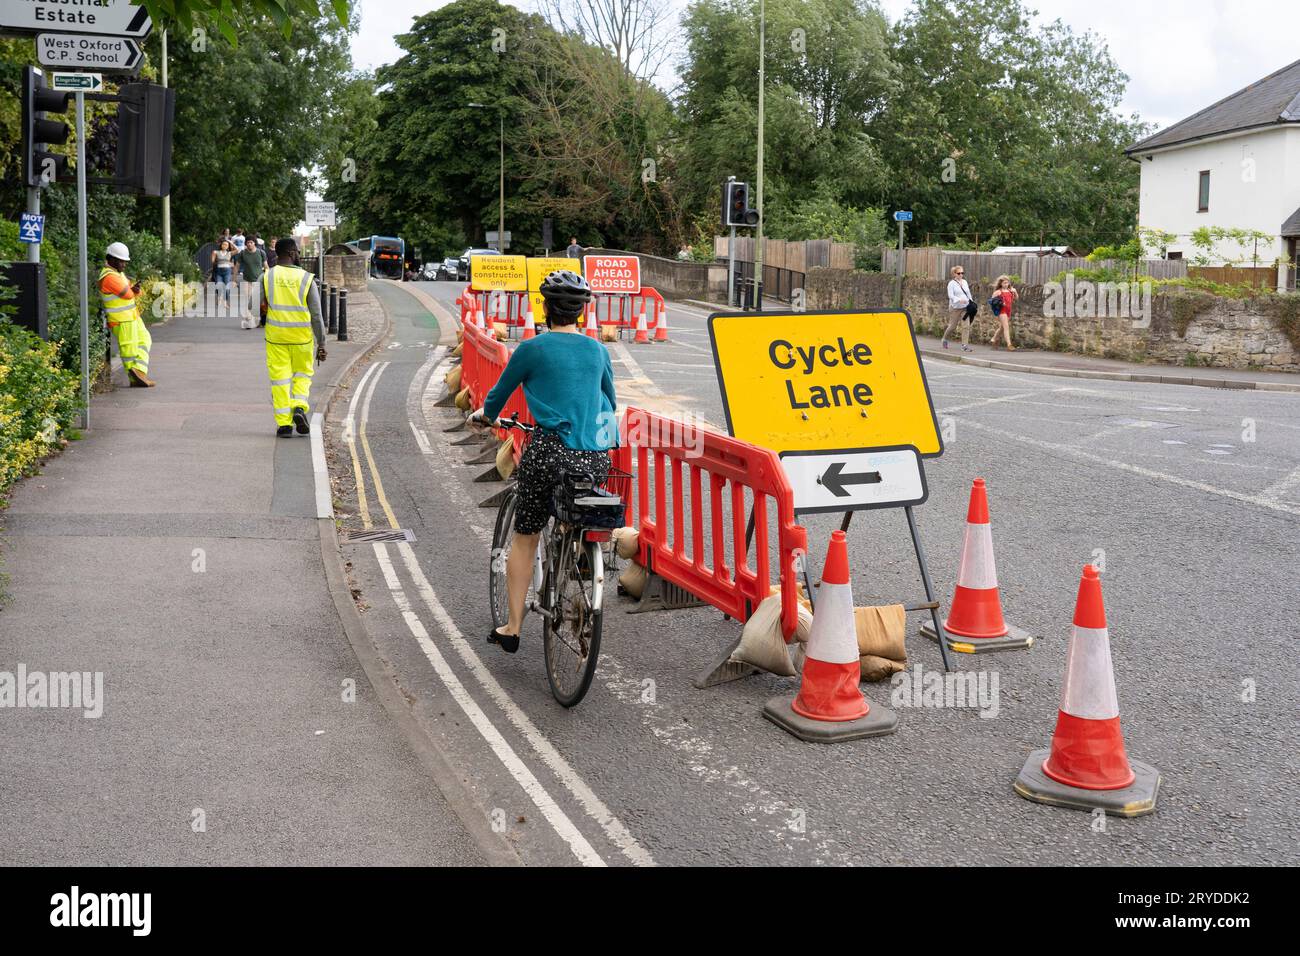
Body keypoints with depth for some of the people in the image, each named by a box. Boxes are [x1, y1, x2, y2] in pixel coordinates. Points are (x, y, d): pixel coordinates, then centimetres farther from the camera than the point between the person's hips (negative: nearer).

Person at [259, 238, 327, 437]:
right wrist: (321, 344, -4)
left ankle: (284, 423, 4)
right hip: (302, 337, -1)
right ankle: (299, 407, -4)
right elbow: (317, 316, -8)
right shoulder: (306, 279, -6)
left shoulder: (266, 277, -4)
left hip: (275, 336, 1)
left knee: (280, 378, 6)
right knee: (302, 374, 18)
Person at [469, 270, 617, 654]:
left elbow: (500, 393, 14)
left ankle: (512, 629, 15)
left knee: (525, 538, 12)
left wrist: (484, 414, 36)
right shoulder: (598, 350, 11)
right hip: (596, 457, 3)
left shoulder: (532, 348, 0)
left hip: (549, 452, -3)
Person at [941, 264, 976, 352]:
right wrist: (959, 300, -30)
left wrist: (971, 303, 12)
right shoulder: (952, 283, -5)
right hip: (955, 308, -4)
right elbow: (951, 296, -15)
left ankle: (965, 345, -9)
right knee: (952, 326, 5)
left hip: (965, 308, 4)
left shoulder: (965, 282, 12)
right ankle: (945, 339, 33)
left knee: (966, 326, -9)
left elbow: (968, 294, 21)